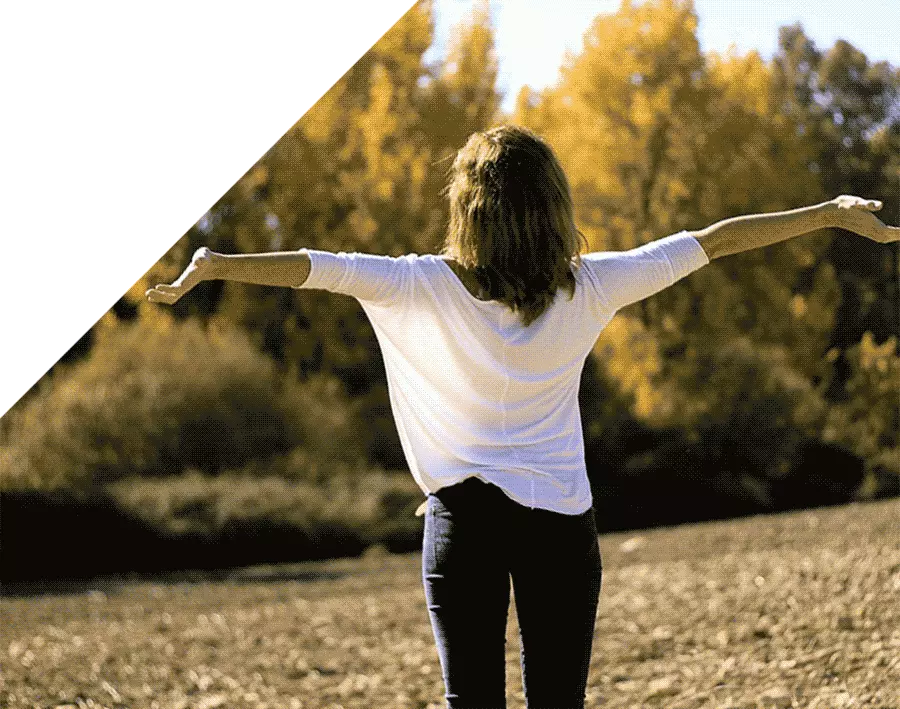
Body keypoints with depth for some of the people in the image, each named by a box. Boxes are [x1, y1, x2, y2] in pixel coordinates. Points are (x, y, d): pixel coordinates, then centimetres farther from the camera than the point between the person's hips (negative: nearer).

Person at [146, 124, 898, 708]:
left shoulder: (429, 288, -8)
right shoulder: (588, 288, -4)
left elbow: (317, 267, -15)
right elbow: (711, 241, 1)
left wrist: (212, 266, -11)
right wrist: (834, 213, 8)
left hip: (464, 516, -1)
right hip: (562, 520, 1)